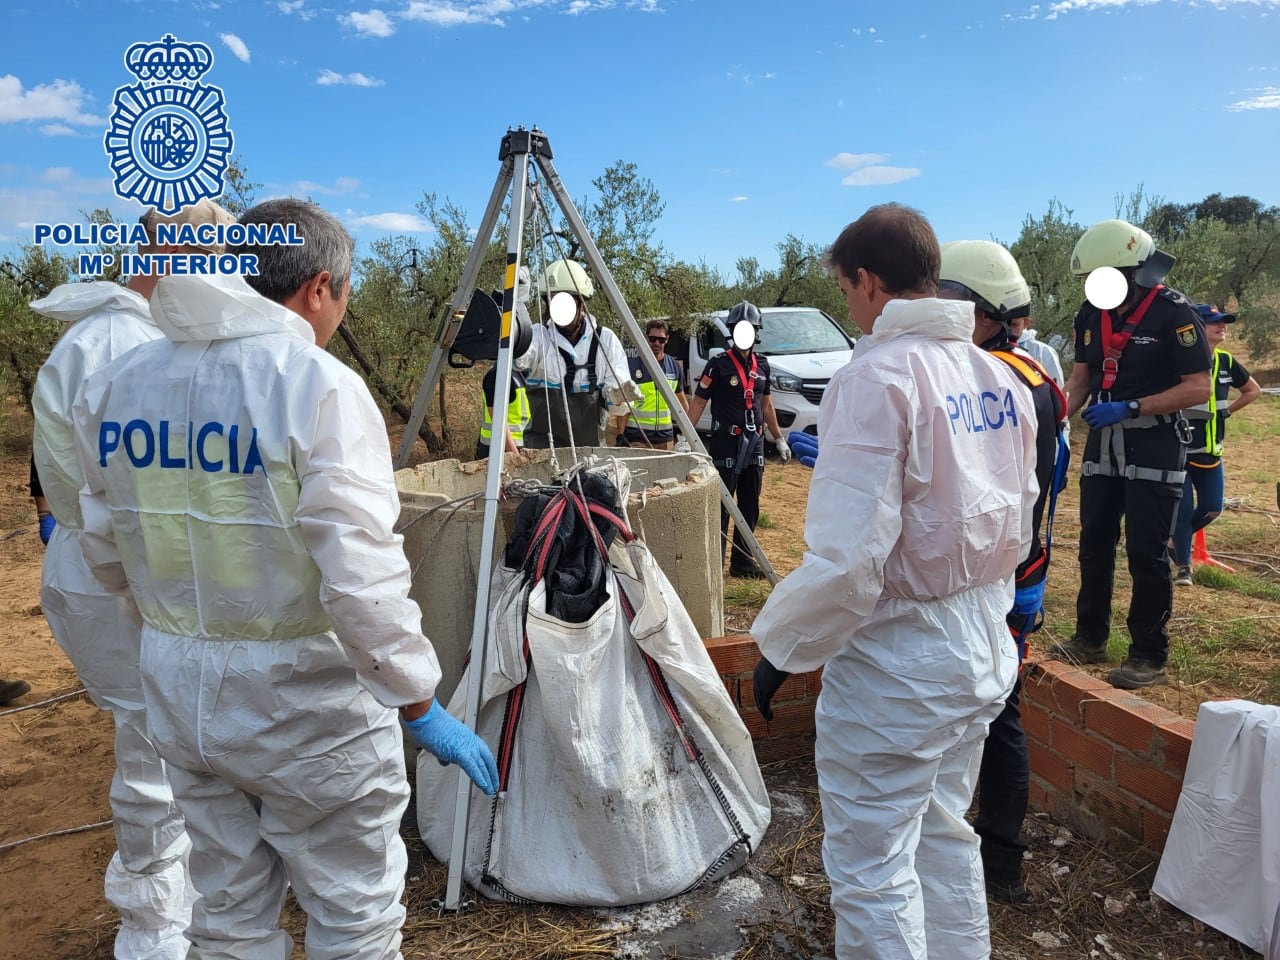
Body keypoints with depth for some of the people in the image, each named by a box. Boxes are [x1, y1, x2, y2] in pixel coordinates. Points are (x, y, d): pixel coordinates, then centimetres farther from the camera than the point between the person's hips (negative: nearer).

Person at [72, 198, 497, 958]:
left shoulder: (114, 384, 3)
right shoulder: (317, 383, -18)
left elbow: (106, 551, 10)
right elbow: (360, 576, -24)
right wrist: (421, 707, -15)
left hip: (176, 689, 7)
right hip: (301, 695, -6)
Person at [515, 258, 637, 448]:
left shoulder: (606, 339, 2)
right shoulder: (539, 335, -2)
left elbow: (616, 409, 2)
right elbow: (519, 356, -25)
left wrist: (617, 397, -20)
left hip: (591, 446, 2)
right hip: (543, 445, -2)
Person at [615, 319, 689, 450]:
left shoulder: (674, 365, 10)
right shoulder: (632, 364, -3)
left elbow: (681, 399, 20)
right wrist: (620, 435, -11)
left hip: (665, 436, 4)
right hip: (636, 437, -4)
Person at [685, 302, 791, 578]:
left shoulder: (762, 365, 10)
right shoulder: (718, 364, -7)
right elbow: (698, 402, -7)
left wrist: (779, 439, 20)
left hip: (754, 443, 6)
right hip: (725, 443, -6)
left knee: (750, 508, 11)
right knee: (720, 507, -3)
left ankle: (742, 562, 21)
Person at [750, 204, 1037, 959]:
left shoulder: (877, 377, -19)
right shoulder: (999, 377, 5)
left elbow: (847, 559, -25)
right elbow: (1018, 528, 12)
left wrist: (780, 648, -12)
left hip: (896, 662, -9)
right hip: (983, 648, 9)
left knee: (874, 870, 7)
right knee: (945, 834, 25)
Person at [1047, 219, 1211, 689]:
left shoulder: (1174, 312, -14)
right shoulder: (1091, 314, 4)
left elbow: (1198, 388, -15)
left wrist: (1130, 408, -23)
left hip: (1154, 446, -6)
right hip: (1103, 442, 6)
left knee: (1146, 551, -3)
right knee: (1094, 543, 12)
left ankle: (1149, 655, 9)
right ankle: (1090, 636, 26)